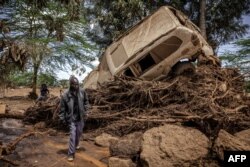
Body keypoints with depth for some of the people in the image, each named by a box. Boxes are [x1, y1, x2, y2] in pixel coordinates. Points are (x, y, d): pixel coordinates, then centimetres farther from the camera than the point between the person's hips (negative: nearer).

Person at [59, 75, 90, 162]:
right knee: (72, 135, -6)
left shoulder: (82, 92, -9)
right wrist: (63, 119, -6)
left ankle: (76, 144, 49)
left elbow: (86, 101, 9)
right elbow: (62, 108, -9)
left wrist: (85, 111, 3)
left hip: (80, 117, 4)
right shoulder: (65, 95, -18)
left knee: (79, 133, 20)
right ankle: (71, 154, 4)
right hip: (71, 118, -4)